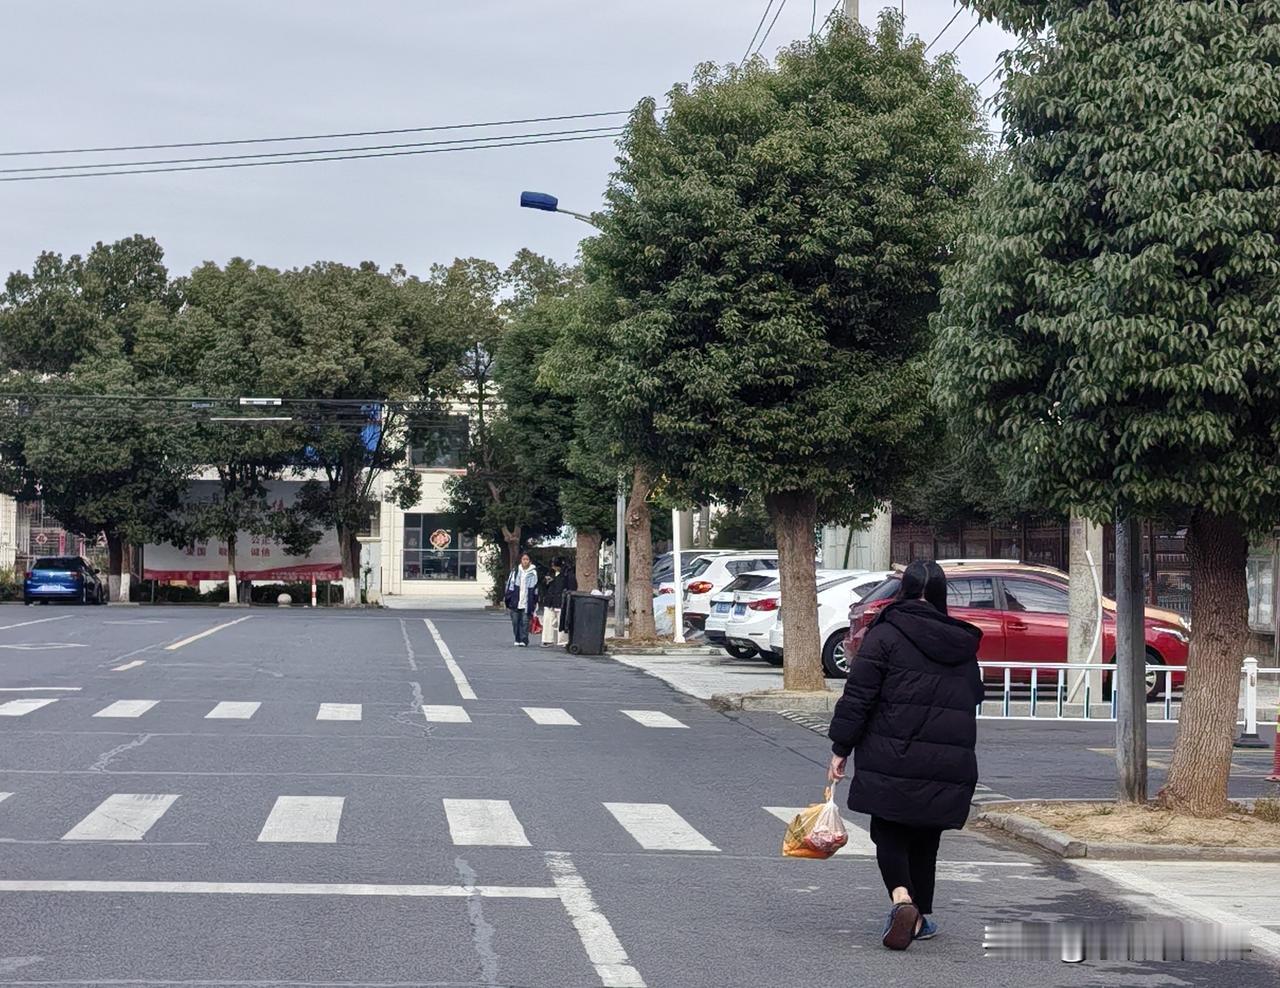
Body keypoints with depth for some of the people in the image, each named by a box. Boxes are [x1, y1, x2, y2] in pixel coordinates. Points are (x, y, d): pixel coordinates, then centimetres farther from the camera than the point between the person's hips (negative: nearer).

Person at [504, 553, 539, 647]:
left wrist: (535, 602, 4)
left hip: (527, 603, -2)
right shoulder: (515, 571, 5)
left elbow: (536, 588, 6)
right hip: (515, 602, 2)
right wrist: (506, 598, 3)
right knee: (515, 622, 5)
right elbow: (510, 585, 7)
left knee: (525, 622, -4)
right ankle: (517, 640, 16)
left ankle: (524, 640, -1)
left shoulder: (533, 573, 2)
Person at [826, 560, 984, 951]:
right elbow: (973, 700, 21)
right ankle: (921, 915, 21)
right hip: (950, 764, 4)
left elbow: (858, 696, -7)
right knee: (925, 837, 16)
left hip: (892, 758, -4)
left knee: (889, 833, 4)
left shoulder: (885, 634, -4)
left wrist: (840, 748, -1)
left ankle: (901, 897, -20)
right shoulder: (963, 644, 11)